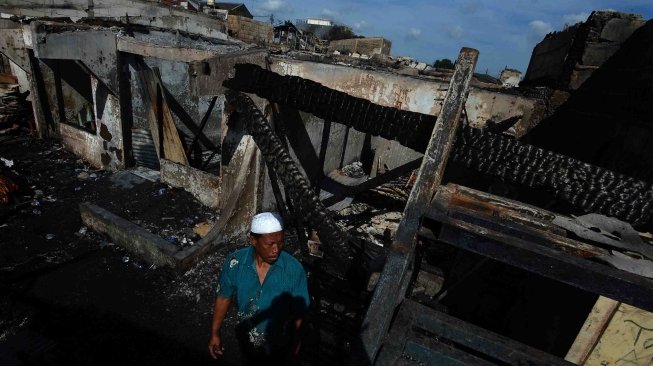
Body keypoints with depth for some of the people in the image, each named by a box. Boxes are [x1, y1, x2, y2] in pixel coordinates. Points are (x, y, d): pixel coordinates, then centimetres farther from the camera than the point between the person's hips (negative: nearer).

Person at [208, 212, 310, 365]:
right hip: (246, 338, 2)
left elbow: (298, 310, -15)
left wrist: (295, 342, -3)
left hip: (278, 343, -2)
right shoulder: (234, 262, -26)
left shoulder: (294, 269, -31)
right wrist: (215, 333, -4)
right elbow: (223, 297, -9)